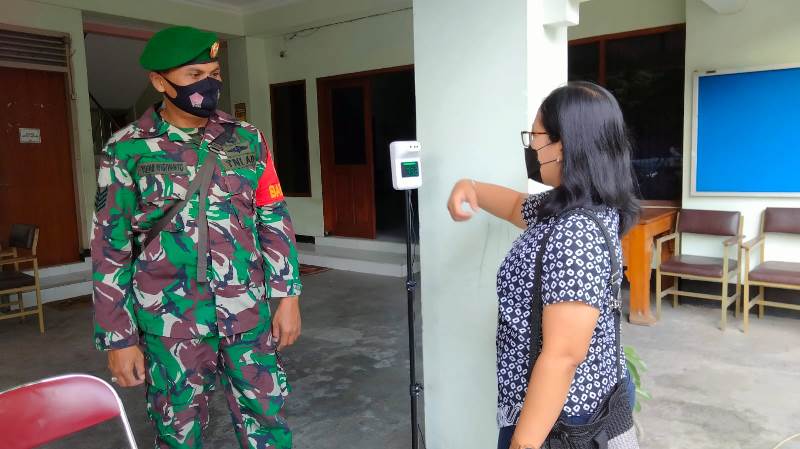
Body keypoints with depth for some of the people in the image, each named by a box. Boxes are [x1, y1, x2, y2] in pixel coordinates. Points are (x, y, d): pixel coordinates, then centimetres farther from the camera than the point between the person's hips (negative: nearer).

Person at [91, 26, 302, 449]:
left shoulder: (248, 139, 2)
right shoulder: (127, 150, -4)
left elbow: (274, 221, 5)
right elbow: (110, 248, -2)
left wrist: (287, 296, 1)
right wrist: (118, 337, -3)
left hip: (249, 314, 2)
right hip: (170, 322, -1)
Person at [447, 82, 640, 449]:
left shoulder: (576, 234, -30)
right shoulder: (569, 208, 1)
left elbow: (563, 356, -32)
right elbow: (519, 207, 21)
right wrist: (471, 189, 3)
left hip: (560, 416, -9)